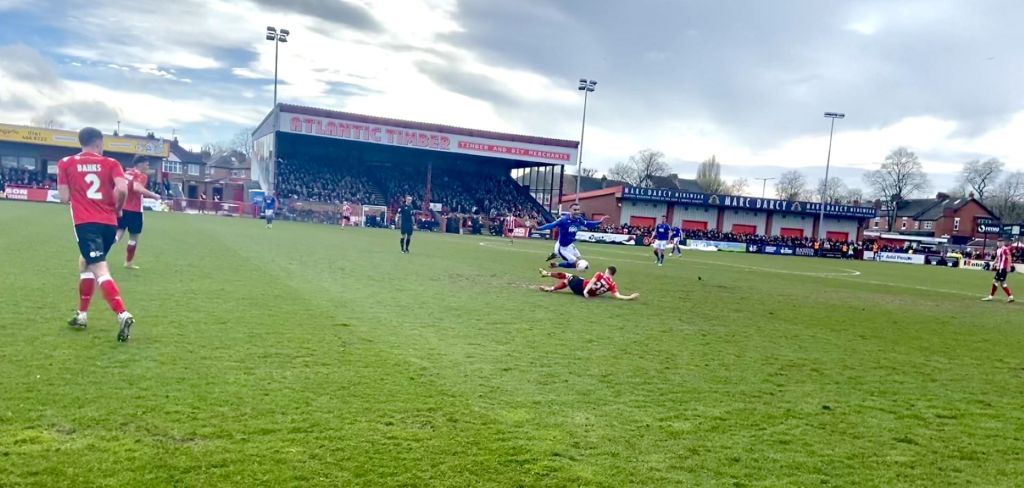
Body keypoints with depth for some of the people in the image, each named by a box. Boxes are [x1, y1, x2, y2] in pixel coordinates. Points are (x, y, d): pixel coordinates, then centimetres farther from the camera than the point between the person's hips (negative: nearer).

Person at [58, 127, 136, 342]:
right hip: (109, 223, 3)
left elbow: (64, 197, 3)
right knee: (84, 262, 24)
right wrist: (117, 209, 8)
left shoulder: (65, 163, 6)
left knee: (100, 270, -13)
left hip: (85, 223, -3)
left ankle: (123, 315, -32)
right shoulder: (111, 163, 6)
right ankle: (81, 315, 28)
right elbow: (122, 189, -10)